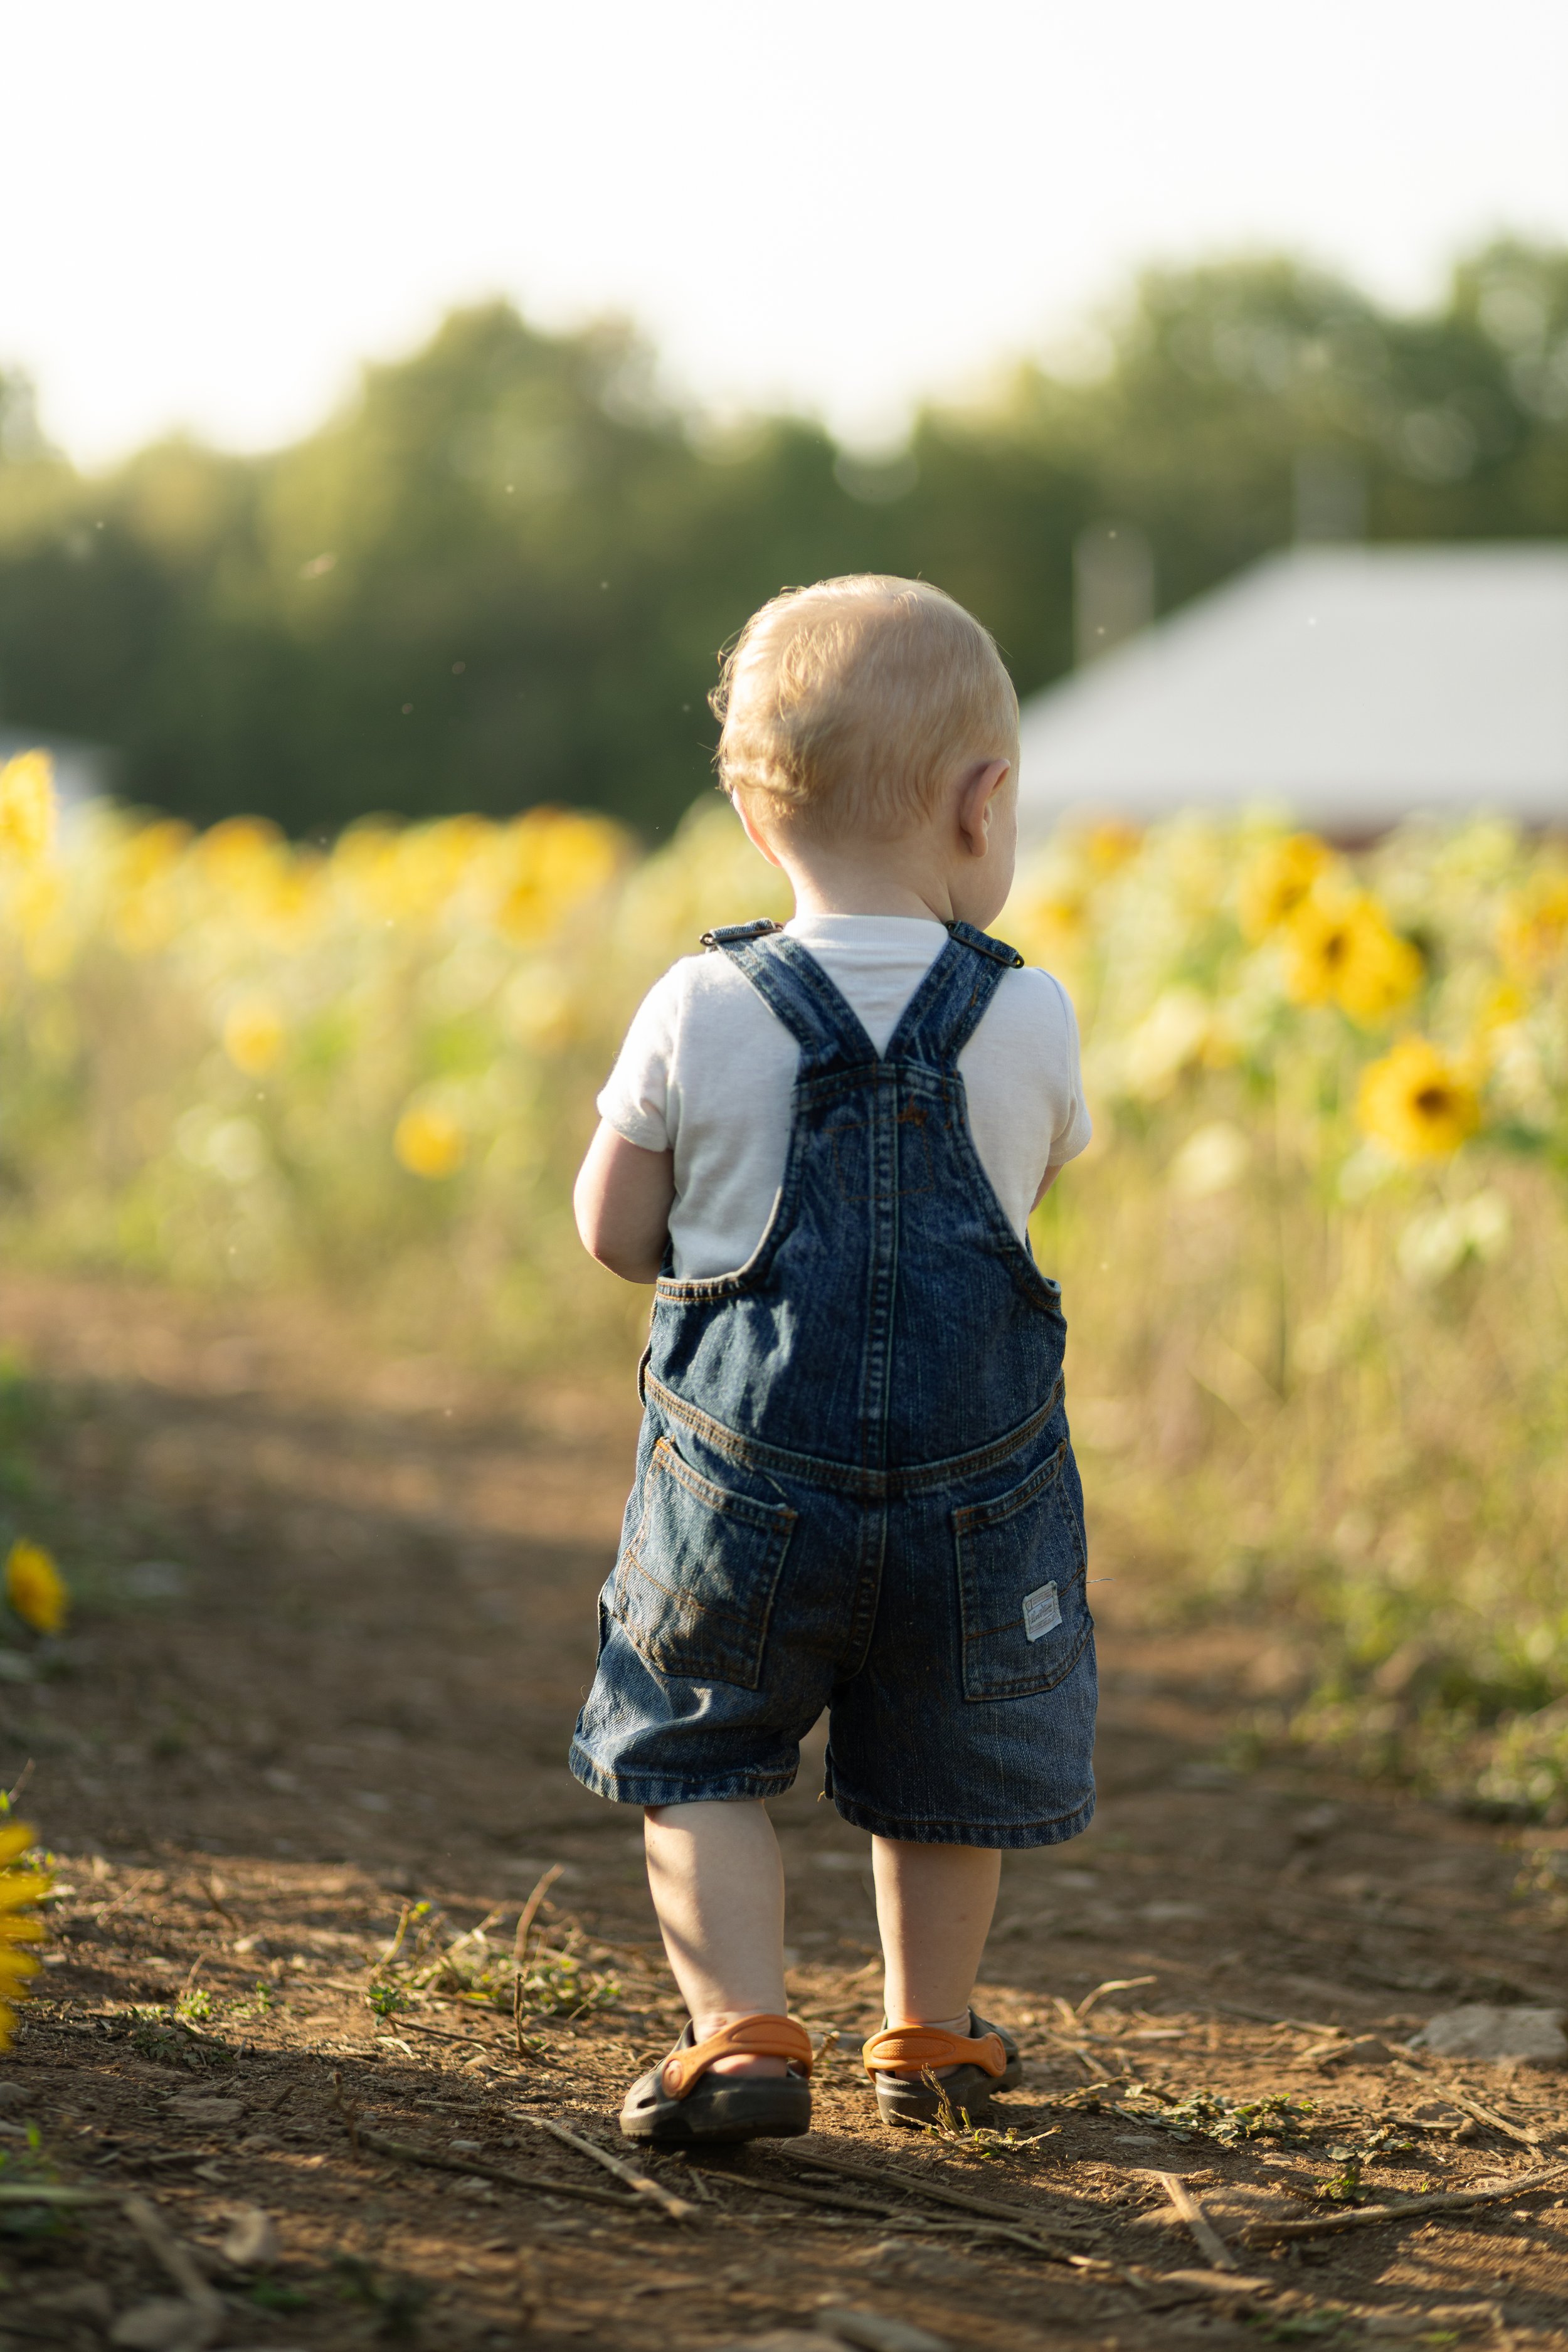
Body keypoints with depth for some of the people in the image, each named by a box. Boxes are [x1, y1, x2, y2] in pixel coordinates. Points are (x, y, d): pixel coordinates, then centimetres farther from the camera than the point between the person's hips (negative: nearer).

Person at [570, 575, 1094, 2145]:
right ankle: (930, 2033, 33)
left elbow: (614, 1232, -3)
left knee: (695, 1756, 14)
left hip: (746, 1471, -1)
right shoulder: (1030, 1020, -9)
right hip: (974, 1473, 1)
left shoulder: (698, 1014, -11)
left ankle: (741, 2031, 3)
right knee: (943, 1770, 20)